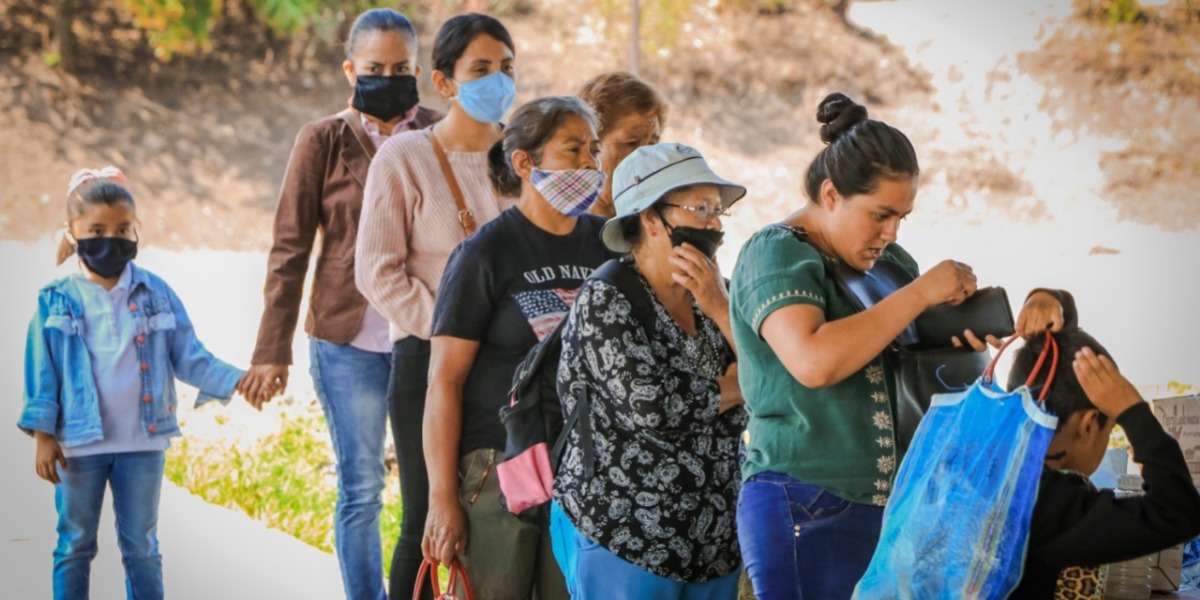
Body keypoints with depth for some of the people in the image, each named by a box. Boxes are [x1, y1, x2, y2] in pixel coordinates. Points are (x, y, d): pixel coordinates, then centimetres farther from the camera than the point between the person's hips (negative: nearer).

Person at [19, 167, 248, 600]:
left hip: (143, 443, 1)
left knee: (142, 547, 10)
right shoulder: (57, 302, -4)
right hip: (79, 444, -1)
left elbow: (188, 357, 0)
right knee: (75, 545, 10)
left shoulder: (157, 295, 0)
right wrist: (43, 436, -7)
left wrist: (234, 381, -15)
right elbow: (42, 371, -2)